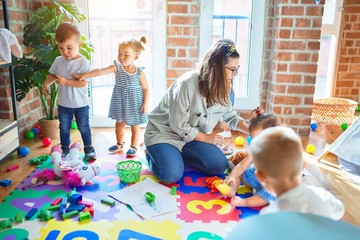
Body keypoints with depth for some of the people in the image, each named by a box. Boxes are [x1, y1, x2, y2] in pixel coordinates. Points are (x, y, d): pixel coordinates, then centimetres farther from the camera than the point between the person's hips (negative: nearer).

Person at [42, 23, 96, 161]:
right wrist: (46, 84, -7)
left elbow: (84, 83, -22)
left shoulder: (83, 62, -17)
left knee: (84, 128, 10)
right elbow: (52, 75, 11)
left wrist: (66, 82, -29)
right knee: (64, 128, 15)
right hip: (63, 104, 4)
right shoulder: (58, 61, -2)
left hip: (80, 104, -4)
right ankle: (65, 149, 31)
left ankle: (89, 148, 27)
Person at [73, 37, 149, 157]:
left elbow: (146, 88, -6)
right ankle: (119, 144, 39)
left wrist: (145, 104, -10)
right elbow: (100, 71, -20)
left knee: (134, 127, 12)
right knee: (119, 125, 16)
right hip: (120, 102, 3)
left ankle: (133, 147, 31)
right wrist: (84, 75, -29)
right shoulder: (117, 67, -10)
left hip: (134, 104, -2)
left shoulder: (140, 72, -13)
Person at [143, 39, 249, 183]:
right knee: (172, 175, -26)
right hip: (164, 133, -6)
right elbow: (178, 126, -23)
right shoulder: (187, 84, -28)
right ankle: (152, 153, 7)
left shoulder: (221, 88, -4)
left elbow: (231, 116, 8)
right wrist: (206, 138, -12)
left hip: (192, 136, 7)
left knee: (220, 165, -11)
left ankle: (178, 155, 10)